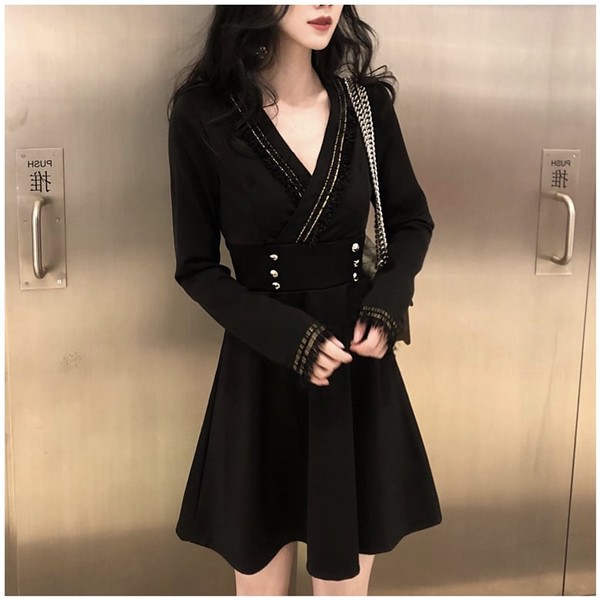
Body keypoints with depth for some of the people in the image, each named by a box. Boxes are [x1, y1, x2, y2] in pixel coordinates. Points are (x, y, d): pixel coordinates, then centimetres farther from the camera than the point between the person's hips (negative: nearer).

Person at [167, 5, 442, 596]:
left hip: (358, 362, 3)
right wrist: (289, 337, -18)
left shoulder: (367, 102, 0)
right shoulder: (203, 115, -9)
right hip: (262, 368, -2)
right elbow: (197, 267, -5)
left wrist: (385, 305, -8)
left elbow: (412, 220, 10)